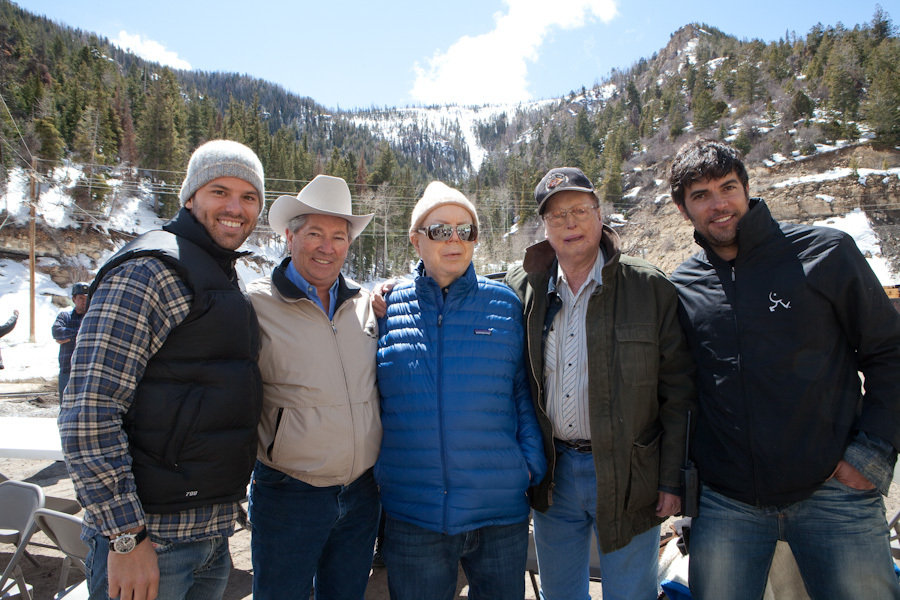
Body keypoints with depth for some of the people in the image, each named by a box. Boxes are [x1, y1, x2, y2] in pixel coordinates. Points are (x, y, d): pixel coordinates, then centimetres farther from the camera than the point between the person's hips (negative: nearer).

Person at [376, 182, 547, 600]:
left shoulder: (505, 304, 1)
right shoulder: (388, 307, 1)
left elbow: (526, 391, 4)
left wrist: (532, 465, -3)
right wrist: (376, 471, 4)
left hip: (500, 510, 0)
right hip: (411, 514, 0)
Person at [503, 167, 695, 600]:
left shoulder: (650, 288, -6)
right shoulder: (523, 288, 1)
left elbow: (678, 392, -5)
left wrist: (672, 480, -7)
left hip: (628, 477, -2)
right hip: (552, 476, 3)